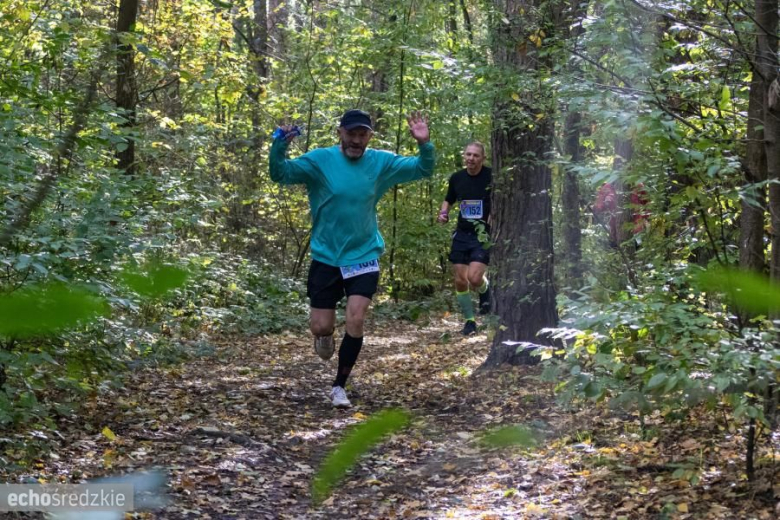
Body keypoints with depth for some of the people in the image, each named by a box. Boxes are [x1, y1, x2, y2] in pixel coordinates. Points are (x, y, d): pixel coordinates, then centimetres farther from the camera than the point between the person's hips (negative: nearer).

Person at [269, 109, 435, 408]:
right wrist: (280, 146, -37)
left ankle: (339, 387, 5)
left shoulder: (381, 162, -2)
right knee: (321, 326, 0)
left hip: (363, 256, 1)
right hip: (326, 257, -1)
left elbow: (422, 170, 3)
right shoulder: (320, 160, -9)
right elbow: (281, 174, -18)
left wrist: (424, 144, -17)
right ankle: (324, 336, 41)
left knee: (356, 321, -12)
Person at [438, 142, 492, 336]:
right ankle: (469, 321, 19)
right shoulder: (457, 178, 3)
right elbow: (448, 200, 20)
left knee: (474, 278, -19)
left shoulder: (492, 177, -11)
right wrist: (443, 213, 1)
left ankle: (485, 290, 17)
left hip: (484, 235, -4)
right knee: (460, 281, 2)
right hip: (462, 234, 4)